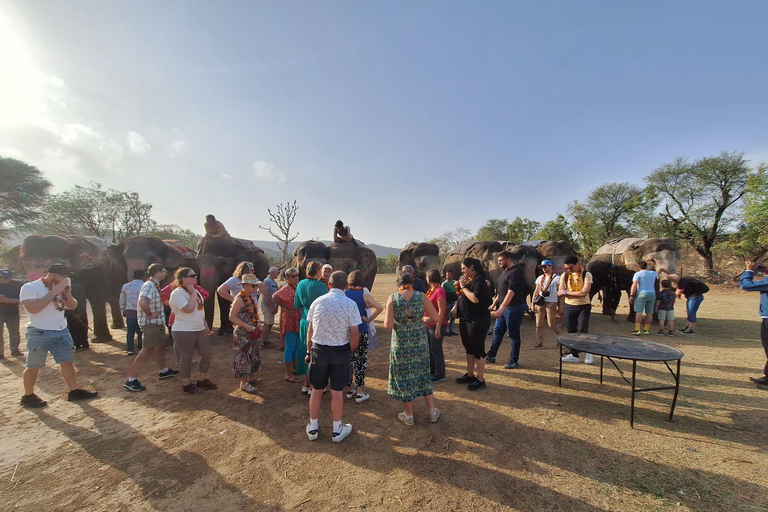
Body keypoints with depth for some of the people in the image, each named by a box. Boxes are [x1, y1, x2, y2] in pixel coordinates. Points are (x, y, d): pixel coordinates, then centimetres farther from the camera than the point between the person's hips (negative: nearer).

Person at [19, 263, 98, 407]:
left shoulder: (61, 289, 7)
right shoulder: (30, 288, -11)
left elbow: (73, 306, 10)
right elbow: (32, 309, -24)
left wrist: (67, 294, -8)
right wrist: (53, 293, -23)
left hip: (62, 331, 6)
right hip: (39, 333, -6)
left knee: (67, 362, 7)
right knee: (33, 366, 6)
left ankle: (74, 391, 14)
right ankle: (28, 396, 23)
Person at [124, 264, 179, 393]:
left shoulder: (154, 285, 12)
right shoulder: (149, 285, -19)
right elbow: (142, 302, -34)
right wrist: (150, 315, -21)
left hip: (157, 322, 10)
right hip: (150, 324, -10)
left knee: (161, 345, 19)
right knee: (146, 350, -7)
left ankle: (164, 371, 34)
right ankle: (131, 380, 0)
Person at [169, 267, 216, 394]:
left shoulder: (195, 291, 12)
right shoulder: (177, 293, -15)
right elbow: (189, 309, -28)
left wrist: (205, 326, 16)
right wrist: (193, 294, -17)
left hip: (200, 330, 8)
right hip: (183, 332, -8)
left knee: (207, 355, 10)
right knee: (187, 358, 5)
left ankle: (203, 379, 28)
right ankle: (186, 384, 23)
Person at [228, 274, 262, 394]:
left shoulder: (251, 298, 8)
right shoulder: (239, 299, -18)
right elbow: (232, 317, -19)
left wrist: (258, 322, 2)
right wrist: (246, 326, -24)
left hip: (251, 334, 9)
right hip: (242, 334, -9)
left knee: (252, 355, 17)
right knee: (244, 356, -1)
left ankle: (247, 377, 32)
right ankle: (244, 383, 10)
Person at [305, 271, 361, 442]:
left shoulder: (317, 302, -5)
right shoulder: (350, 304, -13)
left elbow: (310, 331, 1)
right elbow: (355, 335, -12)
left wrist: (309, 352, 13)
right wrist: (350, 352, 5)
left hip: (318, 349, 2)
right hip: (340, 351, -2)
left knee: (317, 390, 18)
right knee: (337, 391, 13)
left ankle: (313, 428, 35)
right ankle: (337, 430, 30)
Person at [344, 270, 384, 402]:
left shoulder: (344, 293, -4)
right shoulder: (364, 294, -9)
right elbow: (380, 308, -18)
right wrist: (370, 319, -8)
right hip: (361, 331, -2)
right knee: (361, 361, 8)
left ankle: (350, 389, 27)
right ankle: (359, 392, 13)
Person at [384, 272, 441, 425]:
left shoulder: (392, 298, -11)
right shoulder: (421, 296, -6)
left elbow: (388, 325, -15)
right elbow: (436, 318, -7)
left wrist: (386, 319, 7)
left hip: (401, 343, -2)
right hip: (420, 342, 2)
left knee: (404, 377, 13)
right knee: (423, 375, 19)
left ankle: (409, 415, 27)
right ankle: (433, 412, 31)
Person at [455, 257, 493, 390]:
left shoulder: (479, 280, -15)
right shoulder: (469, 280, 12)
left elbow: (475, 299, -28)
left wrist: (463, 287, -19)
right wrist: (461, 286, 3)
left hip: (477, 321, -10)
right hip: (466, 320, 10)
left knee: (477, 350, 0)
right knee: (469, 349, 18)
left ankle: (480, 380, 12)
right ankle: (470, 375, 31)